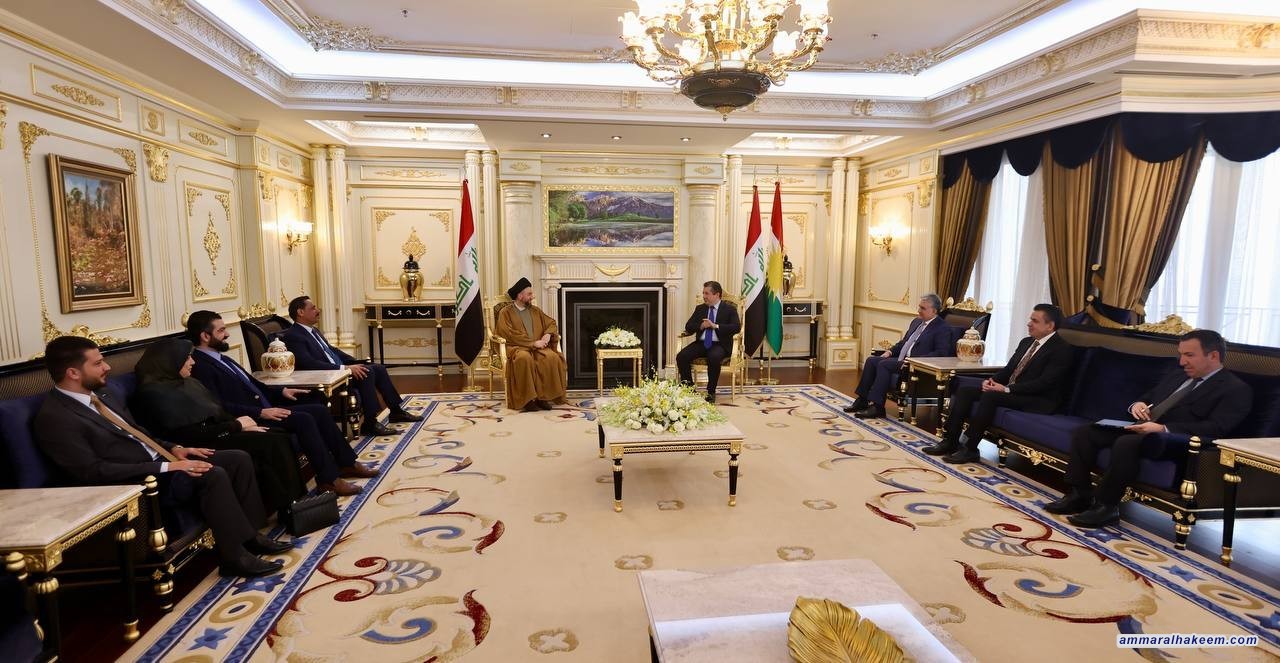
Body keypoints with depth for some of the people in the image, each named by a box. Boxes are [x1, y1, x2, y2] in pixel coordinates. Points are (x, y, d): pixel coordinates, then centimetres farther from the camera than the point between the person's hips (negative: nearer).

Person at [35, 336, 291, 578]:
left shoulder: (99, 395, 13)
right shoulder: (54, 417, -14)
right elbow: (95, 472, -22)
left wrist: (174, 448, 4)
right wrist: (167, 466, -24)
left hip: (158, 462, 9)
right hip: (134, 483, -9)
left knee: (238, 459, -3)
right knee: (212, 475, -29)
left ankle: (250, 535, 5)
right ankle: (235, 555, -19)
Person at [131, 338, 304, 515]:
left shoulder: (188, 382, 15)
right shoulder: (153, 393, -11)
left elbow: (218, 413, 17)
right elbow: (190, 434, -16)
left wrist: (243, 425, -2)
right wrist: (237, 425, -10)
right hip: (205, 445, -8)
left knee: (280, 438, -16)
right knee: (271, 443, -24)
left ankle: (295, 501, -15)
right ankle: (288, 508, -14)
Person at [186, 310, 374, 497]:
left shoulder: (222, 359, 18)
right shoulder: (200, 366, -12)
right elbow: (219, 407, -21)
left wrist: (281, 392, 12)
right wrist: (260, 412, -24)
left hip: (264, 409, 10)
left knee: (319, 410, 0)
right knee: (303, 419, -26)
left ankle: (347, 464, 5)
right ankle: (328, 479, -20)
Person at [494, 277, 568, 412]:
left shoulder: (535, 311, 21)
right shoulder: (505, 312, 5)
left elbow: (551, 323, 20)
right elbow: (510, 334, -8)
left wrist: (548, 334, -4)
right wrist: (533, 343, -15)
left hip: (538, 347, 4)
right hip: (517, 347, -4)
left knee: (552, 357, -29)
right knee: (525, 358, -40)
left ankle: (543, 397, -23)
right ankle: (527, 399, -32)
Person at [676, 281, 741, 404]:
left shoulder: (729, 309, 2)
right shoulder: (700, 308, 15)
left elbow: (737, 327, -13)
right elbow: (688, 327, 10)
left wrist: (715, 326, -19)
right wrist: (700, 326, -11)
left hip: (719, 344, -4)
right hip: (701, 343, 4)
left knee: (714, 358, -38)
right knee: (681, 356, -22)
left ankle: (711, 392, -18)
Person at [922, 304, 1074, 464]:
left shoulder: (1063, 349, -10)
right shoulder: (1027, 342, 15)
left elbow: (1044, 383, -19)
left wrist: (1007, 389, -24)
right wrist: (992, 380, -4)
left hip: (1038, 400, -8)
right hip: (1009, 391, 8)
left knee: (990, 396, -33)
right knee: (964, 391, -9)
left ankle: (970, 448, -26)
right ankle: (950, 441, -13)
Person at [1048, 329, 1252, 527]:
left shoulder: (1236, 389, 0)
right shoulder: (1176, 377, 24)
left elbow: (1216, 428, -14)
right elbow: (1146, 399, 29)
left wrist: (1163, 428, -26)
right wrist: (1138, 405, 2)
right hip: (1141, 428, 8)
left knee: (1127, 443, -36)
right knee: (1083, 432, -10)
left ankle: (1105, 506, -24)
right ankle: (1079, 495, -8)